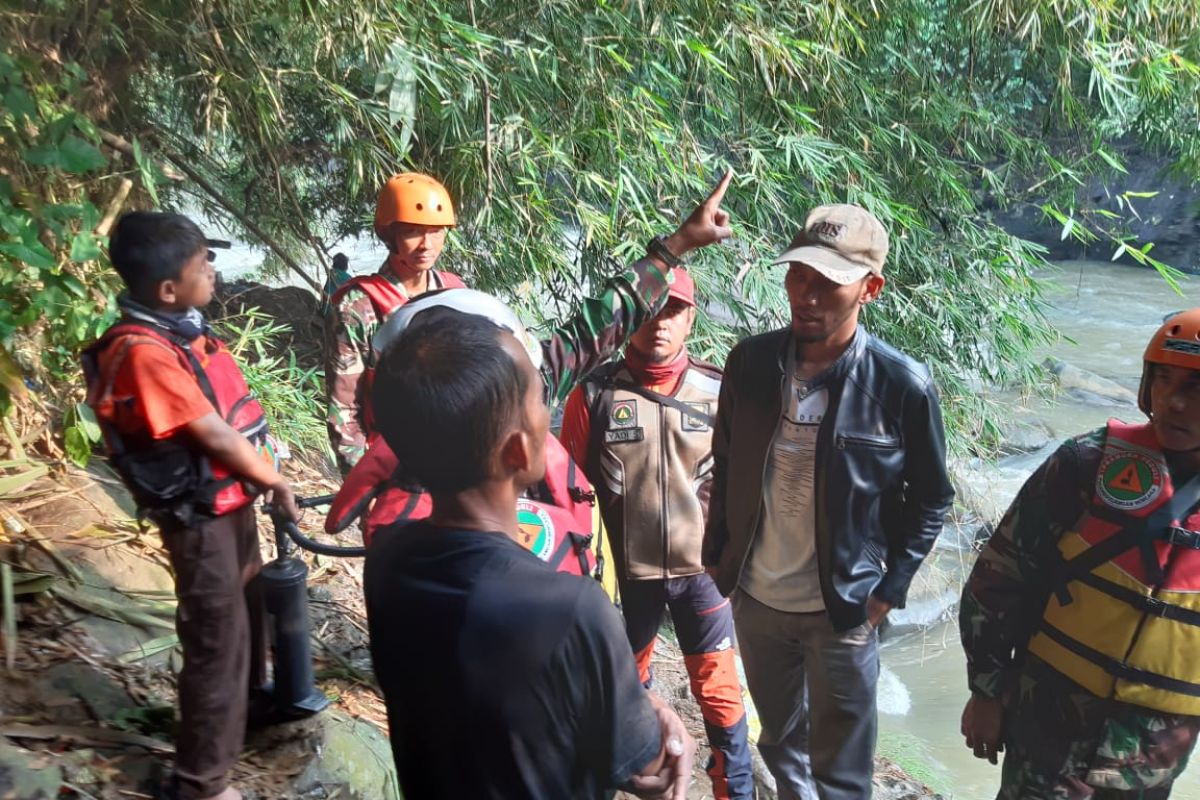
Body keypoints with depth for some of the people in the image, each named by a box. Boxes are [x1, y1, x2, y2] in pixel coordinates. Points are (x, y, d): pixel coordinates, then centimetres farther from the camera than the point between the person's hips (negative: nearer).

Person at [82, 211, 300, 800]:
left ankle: (248, 706, 50)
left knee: (246, 610, 26)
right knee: (216, 636, 3)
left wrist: (262, 476, 3)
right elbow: (216, 437, -24)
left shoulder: (180, 327, 3)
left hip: (231, 501, 9)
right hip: (200, 517, -9)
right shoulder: (143, 352, -27)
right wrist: (277, 483, -11)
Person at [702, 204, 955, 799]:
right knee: (779, 743, 25)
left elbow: (930, 499, -5)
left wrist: (887, 593, -8)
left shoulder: (903, 386, -17)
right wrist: (717, 556, 6)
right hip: (753, 599, 4)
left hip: (843, 611, -3)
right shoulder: (750, 360, -8)